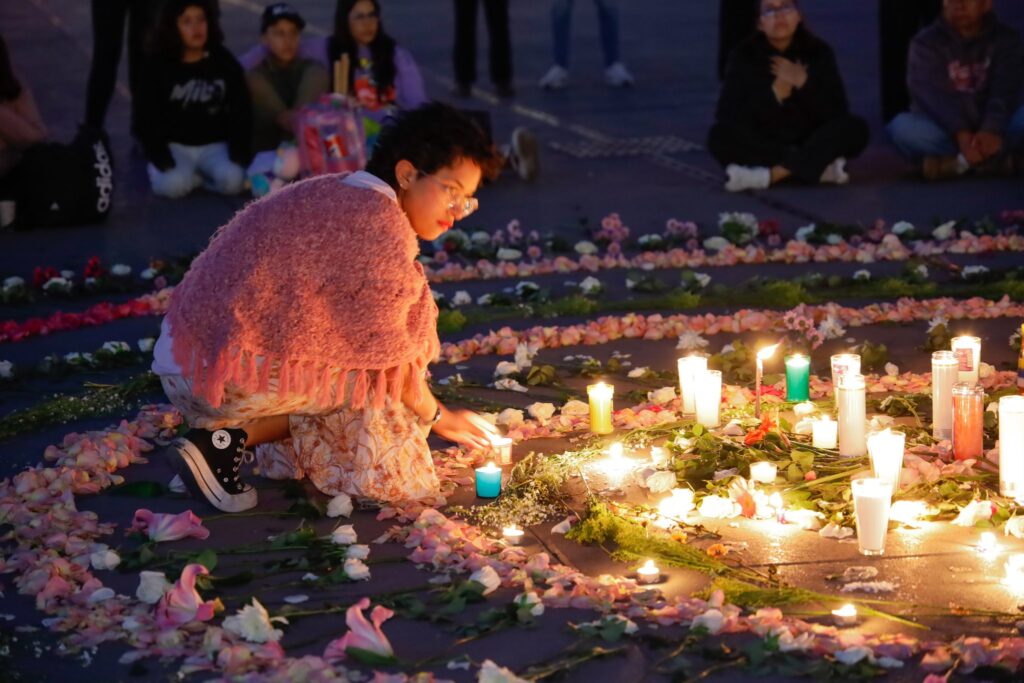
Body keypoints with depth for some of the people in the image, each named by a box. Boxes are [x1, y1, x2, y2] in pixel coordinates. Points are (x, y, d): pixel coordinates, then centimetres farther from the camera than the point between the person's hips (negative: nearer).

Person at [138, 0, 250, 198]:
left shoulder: (225, 64, 1)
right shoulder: (160, 67, -3)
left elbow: (241, 111, 4)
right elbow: (149, 117, -3)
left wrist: (239, 153, -8)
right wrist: (159, 157, -16)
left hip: (214, 145, 1)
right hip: (174, 145, -1)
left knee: (232, 181, -30)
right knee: (174, 185, -32)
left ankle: (195, 175, -1)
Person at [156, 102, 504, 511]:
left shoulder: (332, 192, 14)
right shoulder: (382, 222, -15)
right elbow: (387, 351, -11)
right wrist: (435, 415, 6)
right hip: (230, 377, -10)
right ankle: (233, 439, -7)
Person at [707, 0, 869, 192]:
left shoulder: (818, 51, -2)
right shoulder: (745, 55, -5)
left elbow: (837, 112, -8)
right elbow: (727, 115, -13)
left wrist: (804, 83, -22)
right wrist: (774, 92, -20)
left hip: (811, 143, 1)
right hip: (762, 145, -1)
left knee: (855, 128, -25)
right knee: (720, 135, -31)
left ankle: (770, 174, -32)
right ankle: (821, 166, -30)